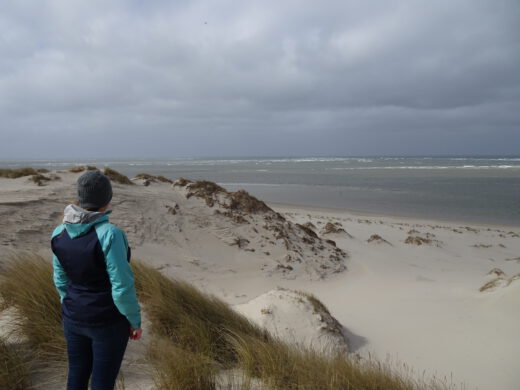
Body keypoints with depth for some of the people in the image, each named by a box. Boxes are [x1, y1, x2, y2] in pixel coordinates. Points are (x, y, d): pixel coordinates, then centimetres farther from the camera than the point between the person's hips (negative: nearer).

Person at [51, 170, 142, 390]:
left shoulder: (60, 232, -6)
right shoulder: (109, 234, -26)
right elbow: (122, 287, -22)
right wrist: (135, 321, -8)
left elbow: (61, 279, 6)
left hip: (74, 319, 6)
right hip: (108, 322, -6)